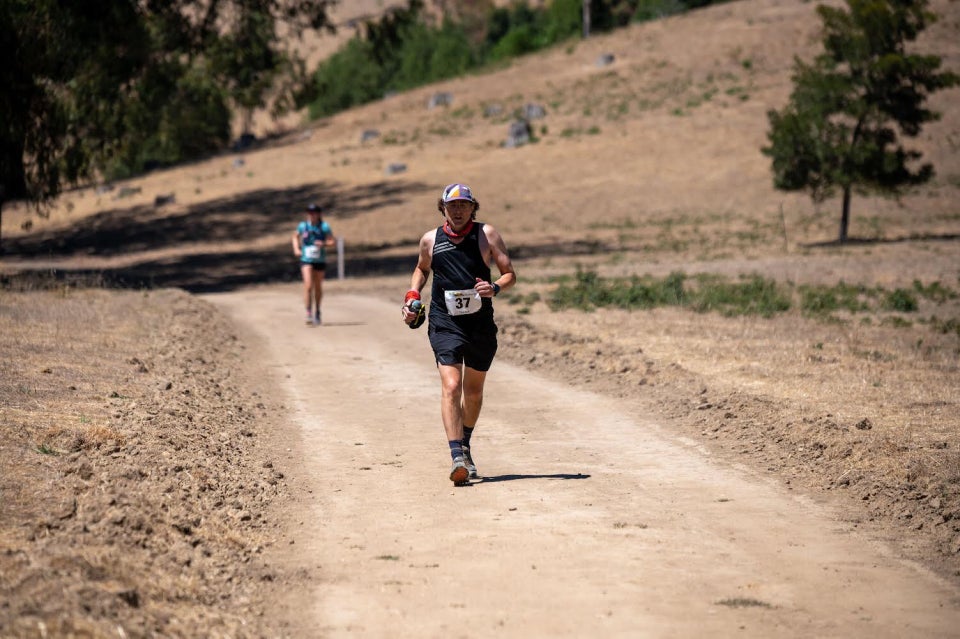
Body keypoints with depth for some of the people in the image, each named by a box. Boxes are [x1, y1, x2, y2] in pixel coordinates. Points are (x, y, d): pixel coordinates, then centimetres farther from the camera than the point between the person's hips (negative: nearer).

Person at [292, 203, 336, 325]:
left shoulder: (324, 227, -6)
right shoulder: (302, 226, -1)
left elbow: (333, 241, -2)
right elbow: (295, 237, 18)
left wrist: (324, 244, -21)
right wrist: (296, 249, 2)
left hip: (320, 260, 1)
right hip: (306, 260, -1)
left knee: (318, 287, 13)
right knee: (308, 286, -15)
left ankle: (317, 311, 32)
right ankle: (309, 313, -14)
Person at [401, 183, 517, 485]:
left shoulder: (487, 235, 0)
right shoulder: (430, 240, 4)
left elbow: (510, 273, 1)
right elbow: (421, 269, 24)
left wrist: (495, 288, -20)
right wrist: (412, 296, 8)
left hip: (481, 325, 1)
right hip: (444, 324, -1)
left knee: (474, 391, 15)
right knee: (451, 387, -17)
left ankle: (465, 446, 38)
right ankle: (457, 458, -24)